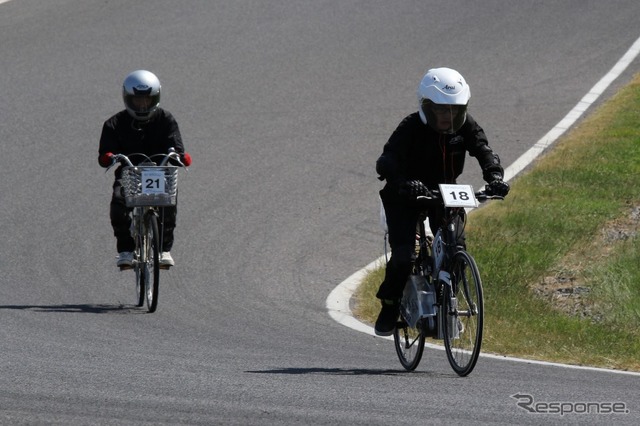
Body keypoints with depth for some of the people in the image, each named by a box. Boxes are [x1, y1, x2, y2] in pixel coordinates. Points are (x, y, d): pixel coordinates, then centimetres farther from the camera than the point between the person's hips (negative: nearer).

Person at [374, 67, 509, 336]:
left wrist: (495, 176, -49)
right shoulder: (411, 128, -25)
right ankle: (389, 308, 3)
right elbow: (387, 162, -38)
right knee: (403, 255, -19)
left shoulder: (465, 127, -13)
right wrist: (403, 183, -59)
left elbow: (483, 151, -27)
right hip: (405, 197, -4)